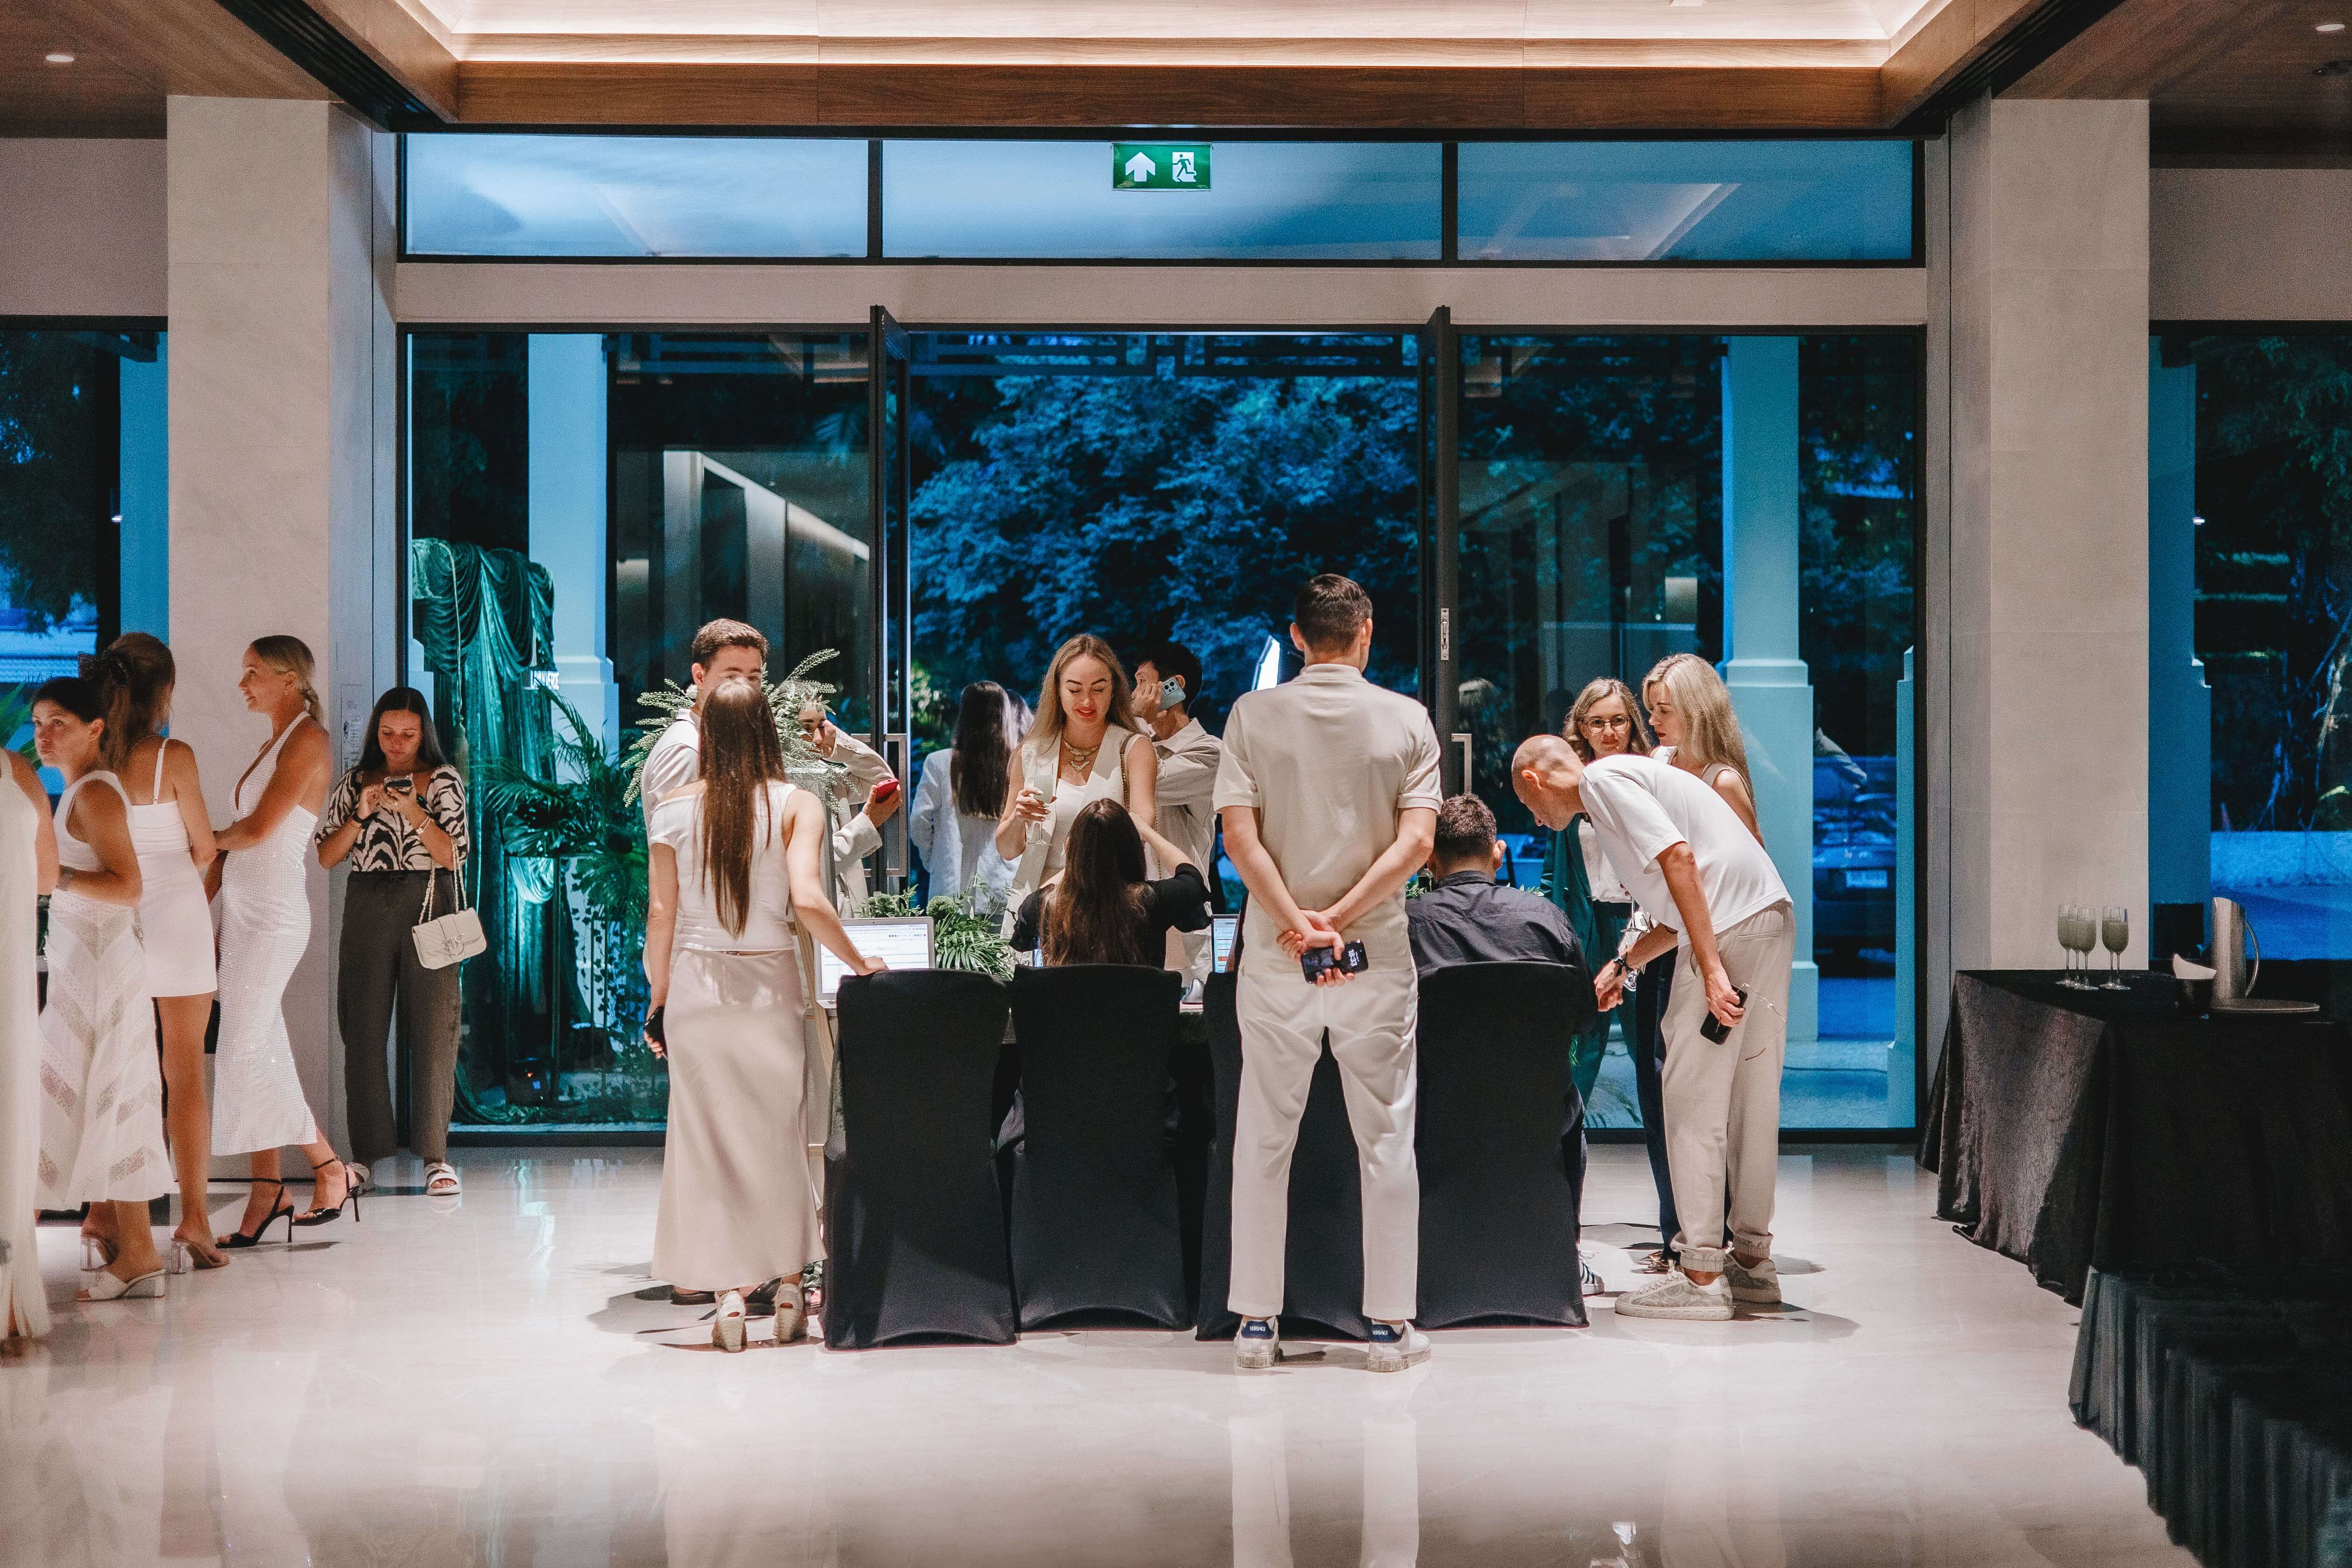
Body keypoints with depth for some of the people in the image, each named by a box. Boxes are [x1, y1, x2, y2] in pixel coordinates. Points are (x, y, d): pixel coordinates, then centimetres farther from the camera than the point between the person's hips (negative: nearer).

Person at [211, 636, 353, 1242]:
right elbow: (241, 841, 17)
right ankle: (267, 1191, 8)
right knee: (257, 1055, 6)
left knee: (245, 1055, -9)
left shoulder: (307, 739, -10)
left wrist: (207, 840, 2)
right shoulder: (275, 743, 17)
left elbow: (259, 829, -17)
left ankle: (331, 1168, 1)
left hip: (274, 916, -9)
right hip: (244, 913, 9)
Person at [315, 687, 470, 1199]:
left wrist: (414, 812, -15)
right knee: (364, 1031, 1)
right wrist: (360, 814, -9)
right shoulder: (353, 784, 12)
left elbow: (454, 857, -3)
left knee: (433, 1027, -8)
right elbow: (326, 857, 6)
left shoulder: (444, 781, 6)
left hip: (427, 906, -2)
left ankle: (435, 1157, -6)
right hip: (367, 910, 2)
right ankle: (370, 1154, 8)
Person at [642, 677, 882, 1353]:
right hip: (770, 985, -1)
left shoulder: (674, 808, -1)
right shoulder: (796, 805, -6)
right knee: (779, 1133, 11)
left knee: (709, 1135, 6)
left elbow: (661, 913, 0)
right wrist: (860, 963, -3)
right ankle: (789, 1290, 16)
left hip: (696, 984, 1)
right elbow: (808, 902, -16)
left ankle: (727, 1296, 3)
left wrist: (658, 993, 11)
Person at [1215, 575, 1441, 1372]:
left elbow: (1240, 834, -9)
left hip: (1274, 953, 1)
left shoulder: (1253, 715, 1)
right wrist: (1339, 919, -11)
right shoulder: (1406, 719, 0)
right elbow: (1415, 841, -9)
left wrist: (1296, 924, -12)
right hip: (1377, 952, 0)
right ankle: (1390, 1323, 9)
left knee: (1263, 1136, 8)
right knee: (1385, 1136, 7)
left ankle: (1256, 1322, 11)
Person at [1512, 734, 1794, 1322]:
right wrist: (1622, 965, 34)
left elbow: (1679, 857, -18)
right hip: (1773, 918, 10)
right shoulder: (1624, 778, 26)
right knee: (1751, 1096, 15)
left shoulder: (1602, 778, -3)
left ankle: (1701, 1275, -2)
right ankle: (1752, 1260, 22)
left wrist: (1711, 967, -22)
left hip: (1730, 929, -10)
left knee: (1693, 1098, -4)